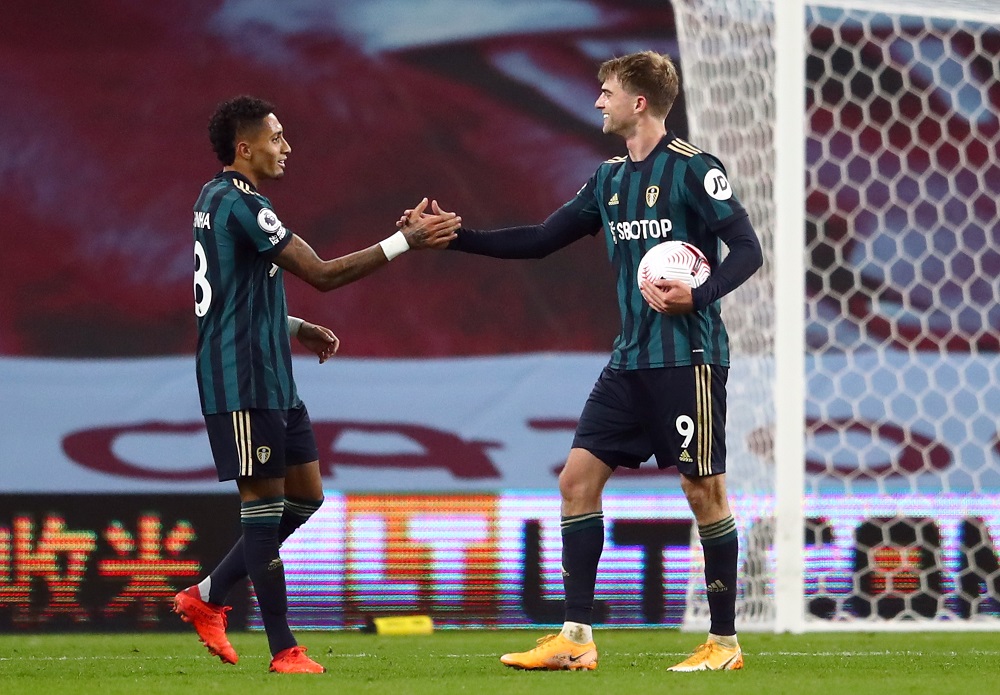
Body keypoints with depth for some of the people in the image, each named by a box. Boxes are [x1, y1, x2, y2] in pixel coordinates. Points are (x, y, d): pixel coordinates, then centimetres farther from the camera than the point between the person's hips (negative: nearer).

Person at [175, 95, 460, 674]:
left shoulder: (218, 200, 17)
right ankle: (284, 651, 0)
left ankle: (207, 598, 16)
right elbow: (324, 274, -20)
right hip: (243, 382, -11)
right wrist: (408, 240, -18)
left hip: (271, 380, 11)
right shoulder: (240, 205, -16)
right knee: (265, 505, -5)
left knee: (305, 496, 13)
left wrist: (298, 328, 16)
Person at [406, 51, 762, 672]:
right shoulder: (611, 179, 13)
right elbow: (541, 240, 18)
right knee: (579, 476, 1)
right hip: (632, 359, 8)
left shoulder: (692, 169, -9)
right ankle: (577, 639, 3)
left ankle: (725, 643, 7)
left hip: (689, 357, -8)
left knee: (704, 490, -3)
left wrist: (697, 296, -27)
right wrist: (454, 237, 13)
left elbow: (748, 251, -12)